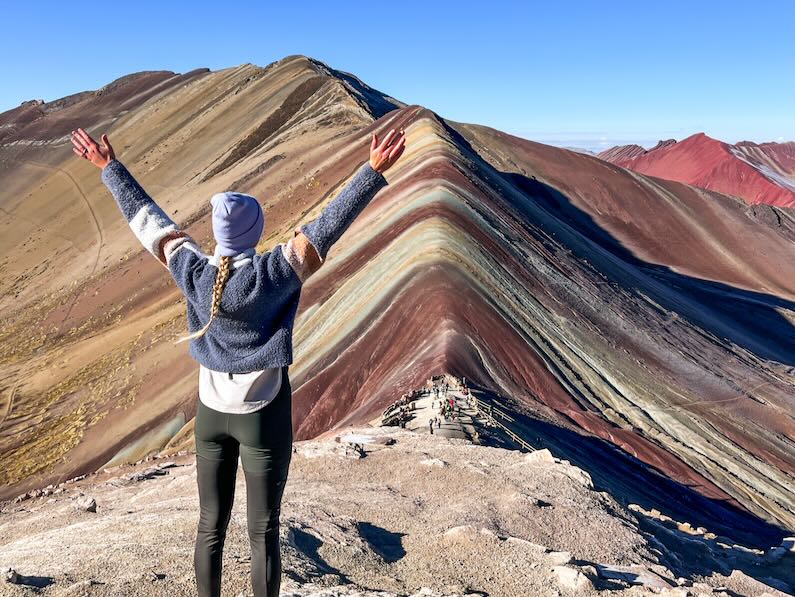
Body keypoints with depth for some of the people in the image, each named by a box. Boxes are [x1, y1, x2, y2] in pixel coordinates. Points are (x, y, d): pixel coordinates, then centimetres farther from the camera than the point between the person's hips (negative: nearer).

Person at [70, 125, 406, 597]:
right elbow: (331, 223, -23)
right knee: (263, 532, 9)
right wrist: (374, 171, -21)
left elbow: (145, 215, 1)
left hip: (211, 414, 4)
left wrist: (109, 166, 13)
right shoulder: (274, 274, -21)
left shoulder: (193, 272, -10)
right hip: (264, 418, -4)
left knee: (211, 527, 17)